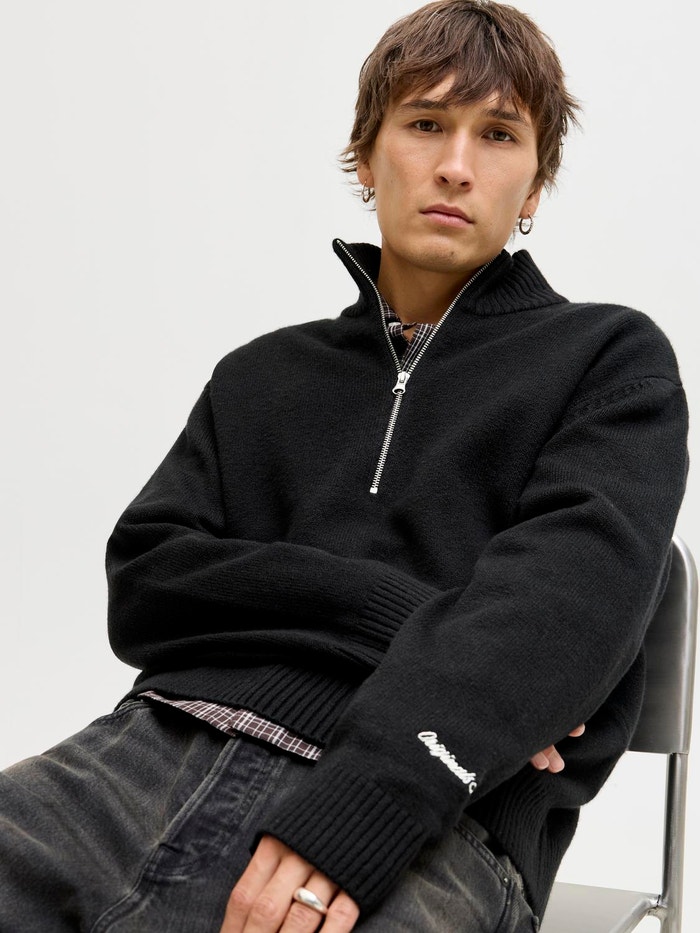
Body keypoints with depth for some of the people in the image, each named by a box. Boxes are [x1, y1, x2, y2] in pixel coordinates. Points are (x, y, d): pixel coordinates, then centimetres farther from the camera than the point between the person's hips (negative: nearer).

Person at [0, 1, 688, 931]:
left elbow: (571, 589, -5)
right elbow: (144, 585, 11)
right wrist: (402, 614, -5)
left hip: (424, 819, -4)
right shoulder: (260, 376, 25)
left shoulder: (613, 360, 13)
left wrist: (363, 803, -20)